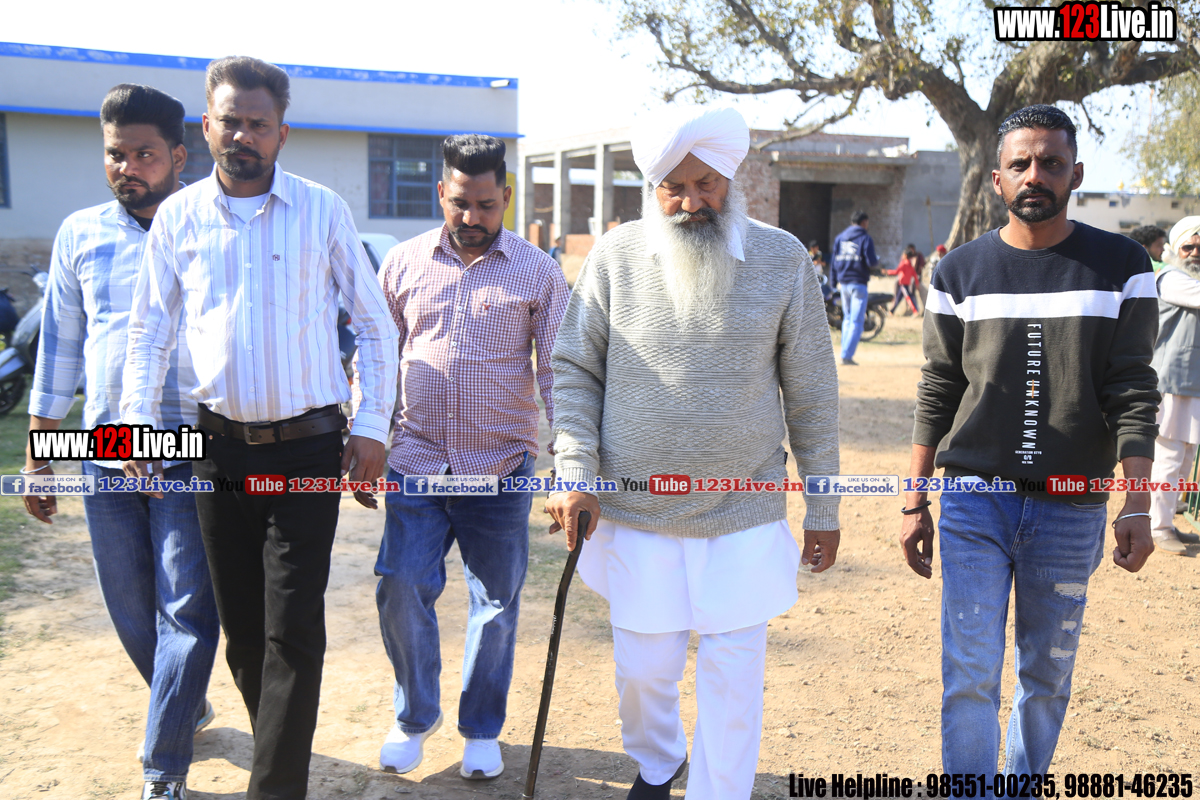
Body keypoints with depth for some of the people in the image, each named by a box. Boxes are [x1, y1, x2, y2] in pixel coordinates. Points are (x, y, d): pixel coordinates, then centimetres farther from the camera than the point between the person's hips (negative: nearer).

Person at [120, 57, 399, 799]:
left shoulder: (323, 210, -2)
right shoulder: (178, 216, 5)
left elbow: (376, 323, 1)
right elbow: (150, 332, 11)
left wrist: (373, 425, -4)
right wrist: (140, 421, 0)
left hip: (307, 446, -3)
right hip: (221, 447, 3)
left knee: (293, 631, -4)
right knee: (241, 626, 12)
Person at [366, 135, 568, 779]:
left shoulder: (538, 272, 0)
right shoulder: (403, 263, 5)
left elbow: (559, 370, 0)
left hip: (501, 468, -1)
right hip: (416, 462, 1)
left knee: (496, 602, 9)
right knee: (401, 591, -3)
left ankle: (482, 729, 30)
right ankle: (415, 715, 24)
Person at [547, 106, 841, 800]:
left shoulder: (783, 260, -3)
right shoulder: (617, 256, -2)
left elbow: (813, 394, 2)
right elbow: (574, 371, 3)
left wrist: (823, 508, 3)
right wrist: (576, 475, -9)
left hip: (747, 515, -1)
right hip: (635, 510, 1)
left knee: (734, 674, 5)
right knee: (644, 667, 13)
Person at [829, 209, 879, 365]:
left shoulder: (840, 237, 11)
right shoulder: (865, 238, -6)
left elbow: (834, 261, 11)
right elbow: (871, 262, -14)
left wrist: (833, 282, 15)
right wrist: (877, 259, 9)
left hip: (844, 283, 6)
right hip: (858, 283, -6)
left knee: (847, 319, 18)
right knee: (856, 322, -5)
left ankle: (845, 353, 17)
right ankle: (847, 355, -12)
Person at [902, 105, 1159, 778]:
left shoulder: (1121, 267, 1)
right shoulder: (960, 273, 3)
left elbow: (1133, 393, -2)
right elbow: (938, 395, 6)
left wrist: (1138, 506, -11)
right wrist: (915, 505, 4)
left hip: (1072, 510, 0)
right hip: (974, 500, 0)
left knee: (1048, 674, 12)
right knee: (970, 673, -3)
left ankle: (1024, 783, 34)